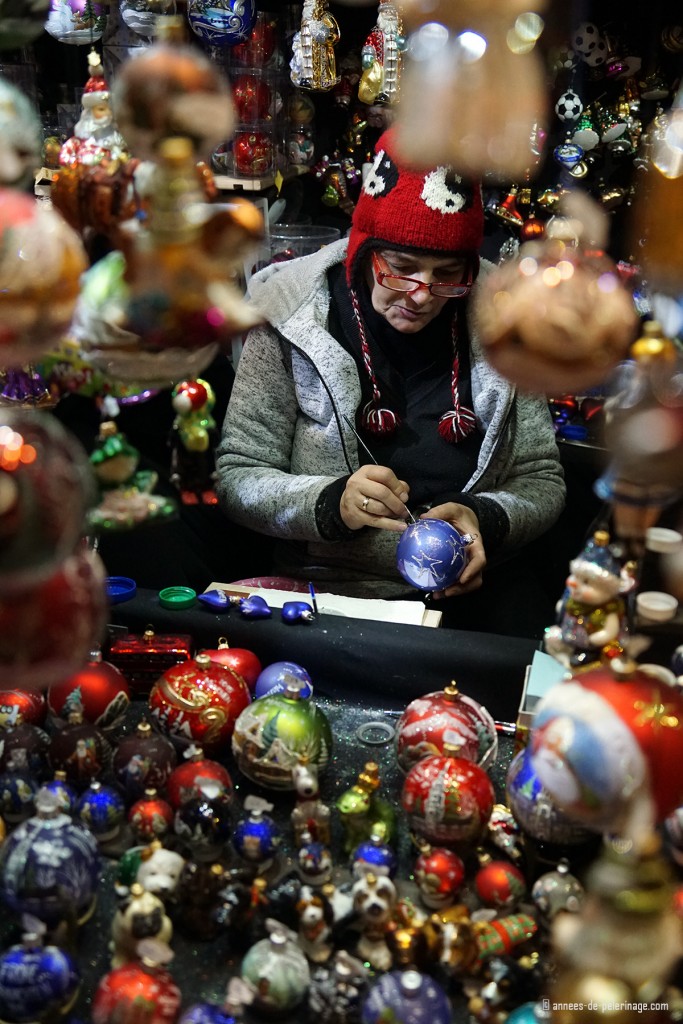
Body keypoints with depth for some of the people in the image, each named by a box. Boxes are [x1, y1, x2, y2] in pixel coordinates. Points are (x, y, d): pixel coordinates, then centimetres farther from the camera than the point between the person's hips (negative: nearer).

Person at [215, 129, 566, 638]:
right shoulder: (293, 321, -7)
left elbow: (542, 481, 6)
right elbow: (237, 477, -3)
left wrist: (485, 520, -16)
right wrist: (331, 504, -22)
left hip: (479, 590, 3)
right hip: (330, 591, -2)